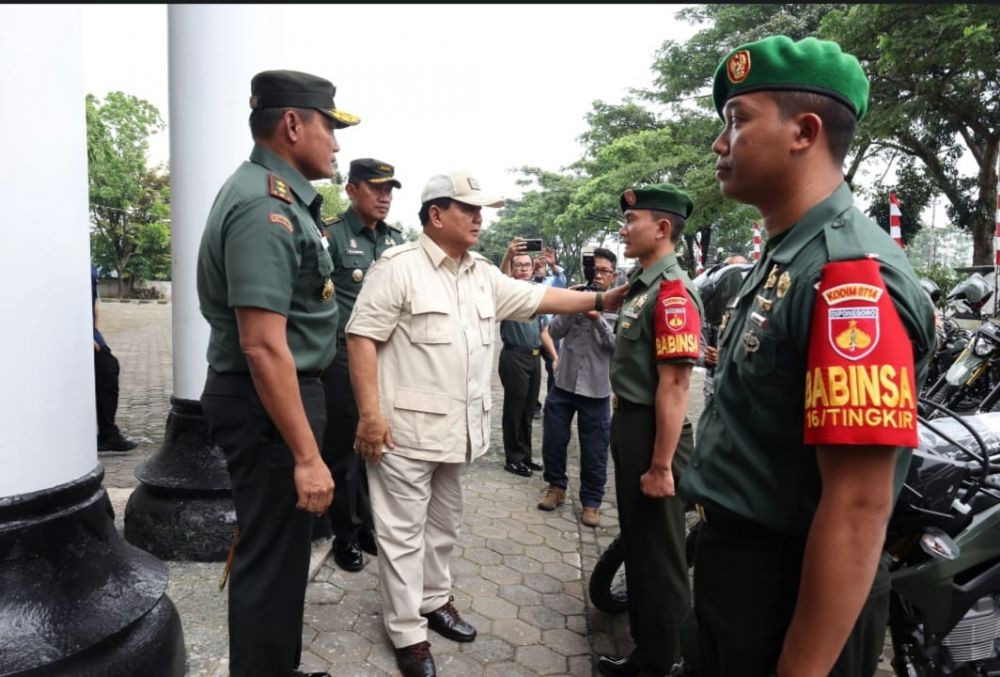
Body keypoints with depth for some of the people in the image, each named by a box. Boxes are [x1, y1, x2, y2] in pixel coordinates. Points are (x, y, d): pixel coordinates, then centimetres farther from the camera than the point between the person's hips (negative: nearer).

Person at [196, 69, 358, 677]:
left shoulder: (280, 195, 12)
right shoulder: (265, 206, -20)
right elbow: (263, 345, -27)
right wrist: (307, 456, -26)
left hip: (282, 395, 11)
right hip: (267, 405, -11)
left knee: (281, 548, 22)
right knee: (272, 558, 3)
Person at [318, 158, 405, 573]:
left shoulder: (398, 240, 11)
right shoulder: (331, 234, -6)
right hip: (343, 358, -5)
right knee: (343, 448, 6)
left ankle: (370, 525, 30)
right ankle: (345, 535, 21)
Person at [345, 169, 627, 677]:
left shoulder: (484, 275, 10)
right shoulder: (398, 267, -11)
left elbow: (537, 298, 13)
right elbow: (362, 336, -14)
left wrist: (601, 300, 4)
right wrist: (370, 413, -19)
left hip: (458, 426, 7)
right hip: (406, 426, -7)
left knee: (444, 523, 21)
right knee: (404, 531, 5)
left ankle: (435, 600, 40)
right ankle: (407, 633, 19)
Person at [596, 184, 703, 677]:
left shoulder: (672, 293, -19)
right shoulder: (641, 286, 11)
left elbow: (674, 387, -24)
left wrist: (661, 466, -23)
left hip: (652, 432, -10)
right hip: (629, 425, 10)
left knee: (659, 552, 6)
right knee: (637, 542, 21)